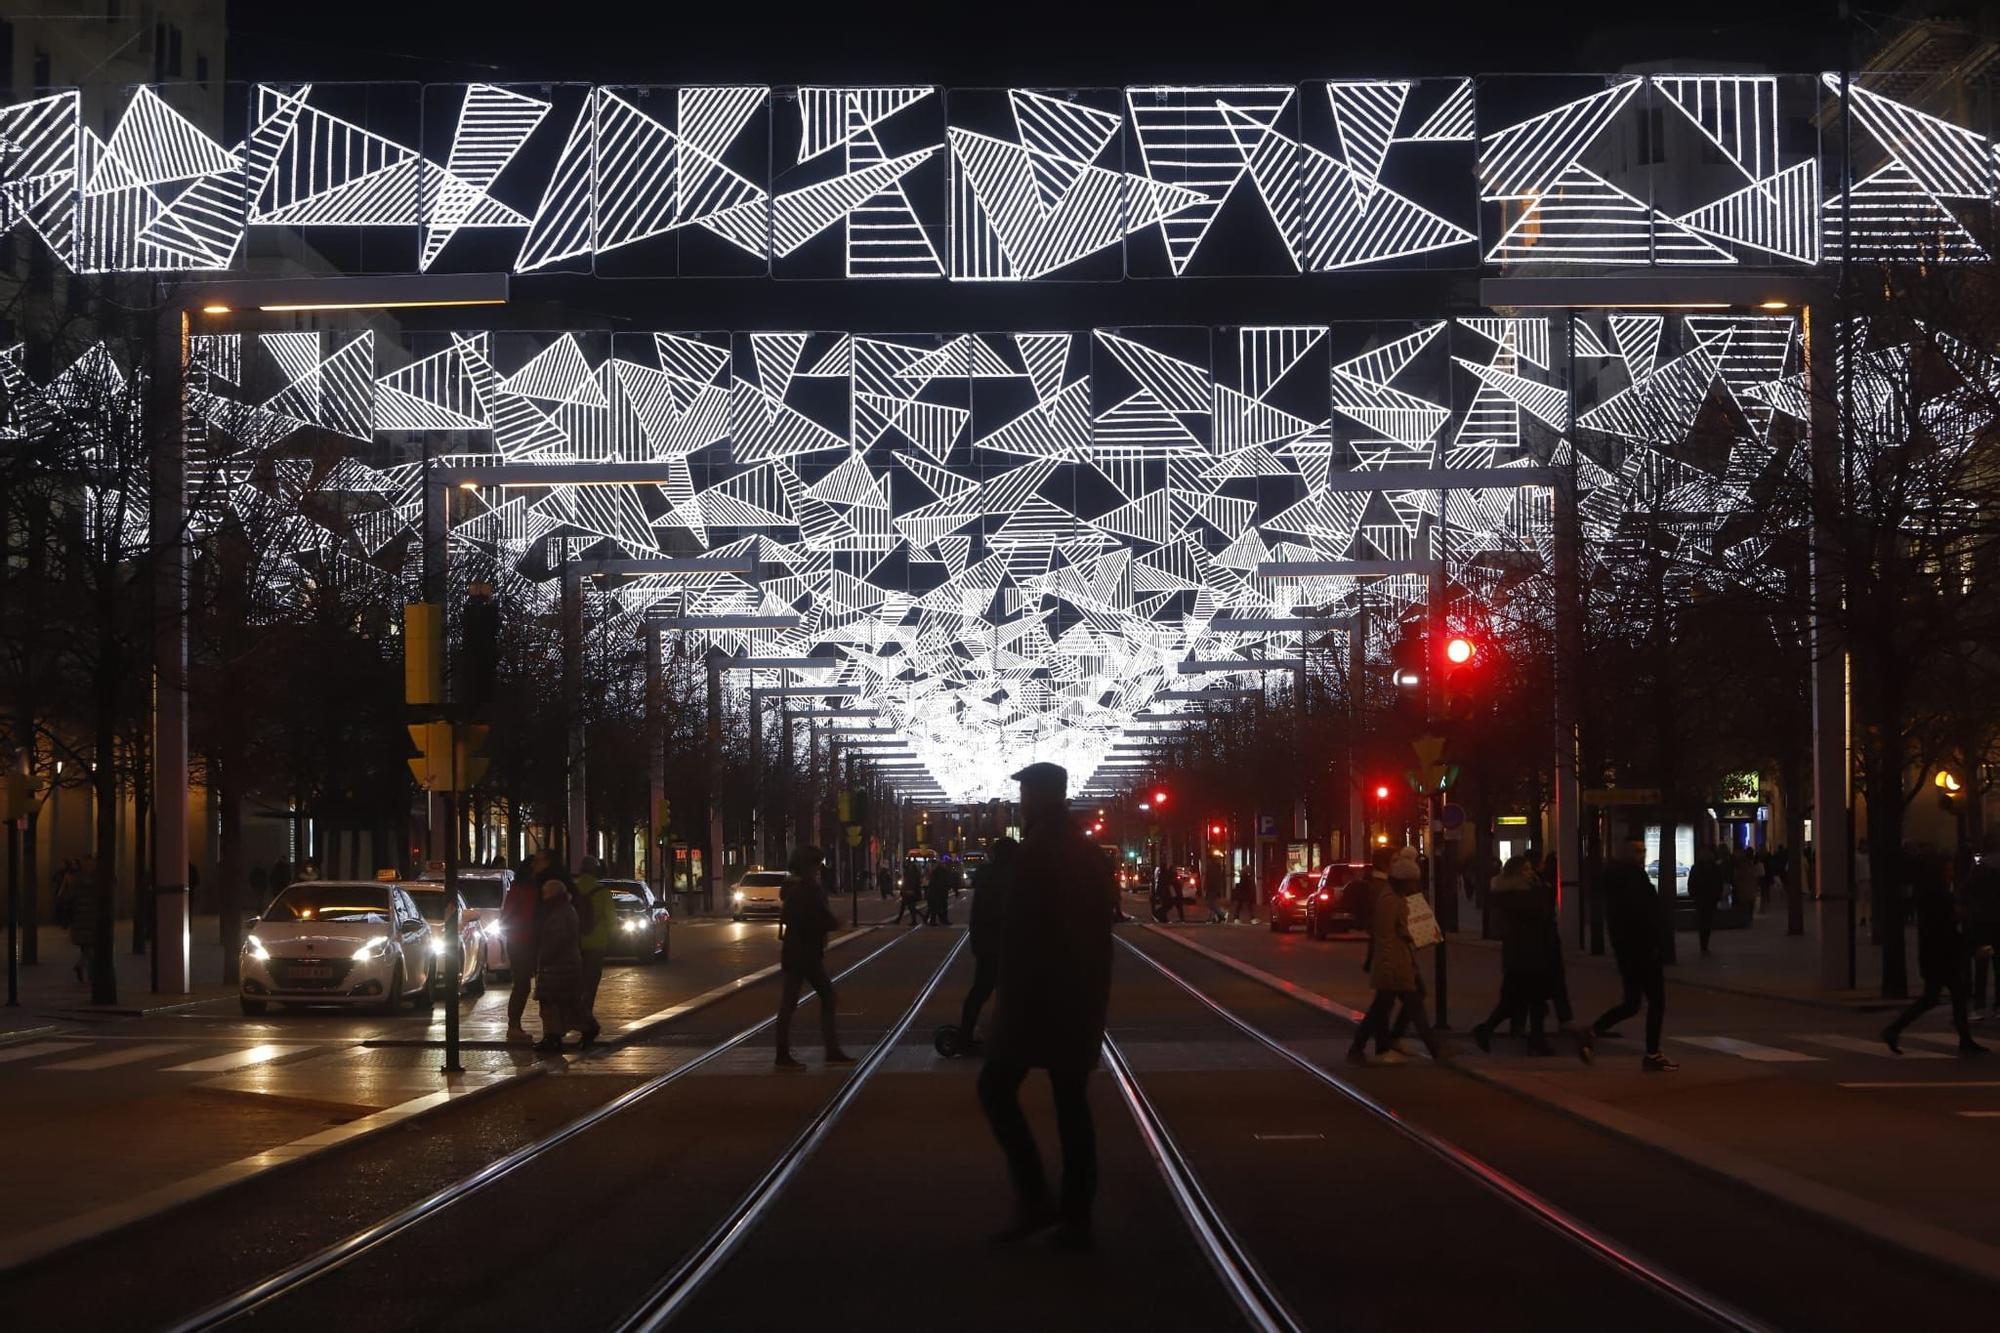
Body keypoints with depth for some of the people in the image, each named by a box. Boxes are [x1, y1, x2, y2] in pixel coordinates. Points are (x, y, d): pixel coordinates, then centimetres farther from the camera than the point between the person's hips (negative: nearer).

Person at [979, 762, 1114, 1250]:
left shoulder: (1036, 853, -12)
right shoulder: (1091, 856, 12)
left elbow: (1017, 933, -18)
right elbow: (1101, 930, 14)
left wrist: (1007, 995, -14)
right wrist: (1093, 998, 18)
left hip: (1037, 999, -7)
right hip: (1082, 1003, 7)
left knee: (997, 1088, 3)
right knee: (1072, 1105, 8)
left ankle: (1033, 1197, -7)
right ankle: (1076, 1219, 7)